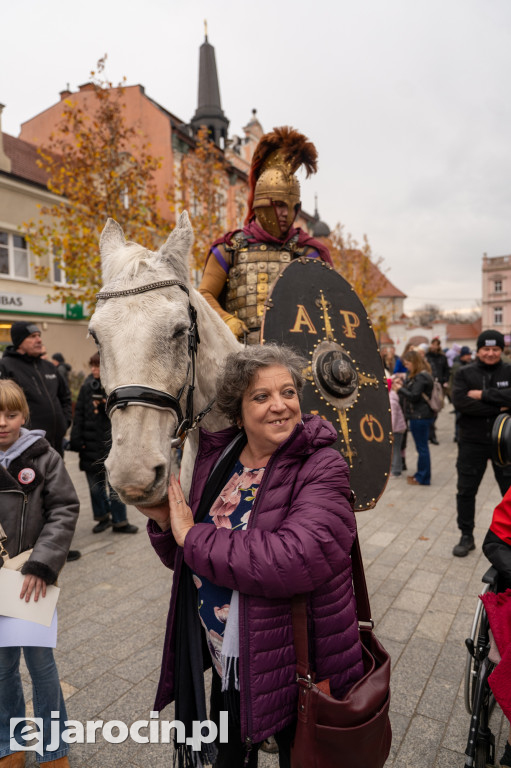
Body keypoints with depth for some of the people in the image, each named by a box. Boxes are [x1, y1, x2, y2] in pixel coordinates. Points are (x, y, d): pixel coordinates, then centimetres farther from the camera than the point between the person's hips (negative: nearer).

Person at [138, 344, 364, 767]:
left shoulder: (322, 469, -20)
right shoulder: (216, 456, -4)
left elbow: (294, 560, -37)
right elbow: (185, 563, 6)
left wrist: (193, 535, -27)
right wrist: (164, 521, -16)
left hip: (298, 668, -5)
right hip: (228, 665, 5)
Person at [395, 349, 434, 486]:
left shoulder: (421, 377, -15)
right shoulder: (417, 375, 17)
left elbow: (414, 396, -19)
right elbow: (411, 393, 19)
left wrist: (400, 388, -8)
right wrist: (402, 385, 6)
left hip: (420, 416, -10)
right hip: (419, 416, 10)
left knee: (422, 447, -2)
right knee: (422, 446, 16)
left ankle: (423, 478, 6)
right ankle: (421, 474, 25)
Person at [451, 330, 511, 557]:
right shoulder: (465, 373, -1)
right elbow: (459, 402, -17)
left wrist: (483, 395, -21)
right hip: (472, 442, 0)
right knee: (466, 491, 9)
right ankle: (466, 536, 26)